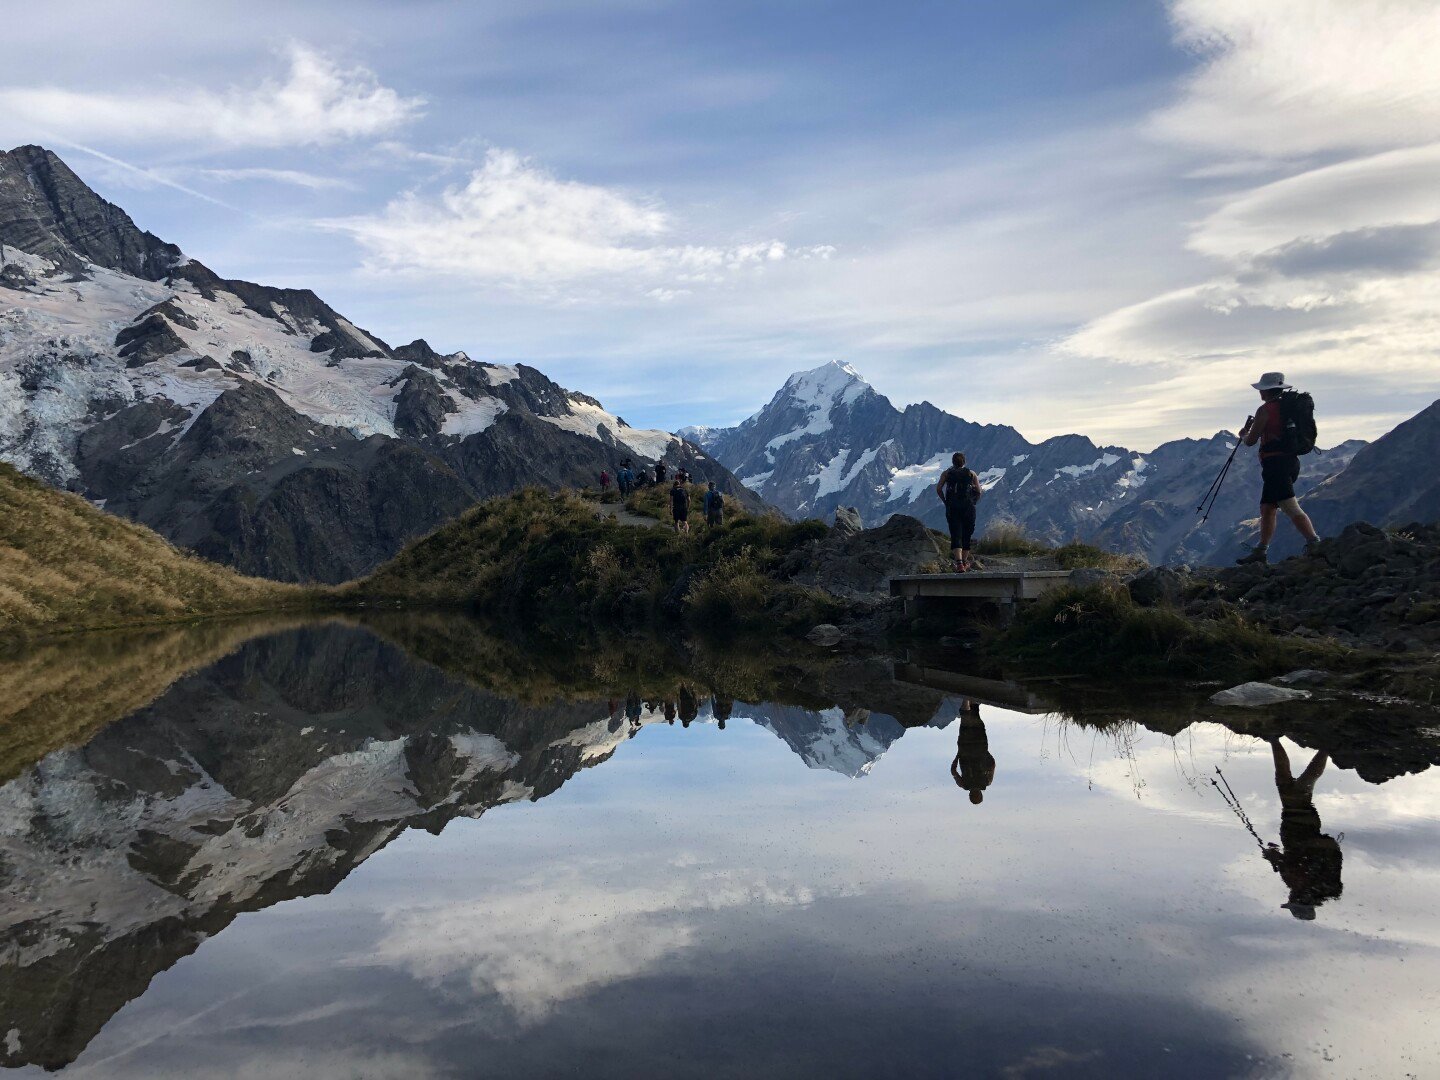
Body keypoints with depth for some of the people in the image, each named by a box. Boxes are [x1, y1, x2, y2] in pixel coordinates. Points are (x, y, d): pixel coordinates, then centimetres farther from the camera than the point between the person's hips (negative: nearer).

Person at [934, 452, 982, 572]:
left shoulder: (946, 473, 9)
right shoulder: (971, 474, 9)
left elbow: (938, 488, 0)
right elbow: (979, 492, 1)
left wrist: (945, 501, 10)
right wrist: (973, 502, 14)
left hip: (952, 508, 0)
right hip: (968, 508, 0)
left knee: (956, 535, -5)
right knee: (967, 535, 14)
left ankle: (959, 563, -22)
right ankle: (965, 562, 26)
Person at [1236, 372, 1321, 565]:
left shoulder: (1265, 410, -10)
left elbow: (1250, 441, -6)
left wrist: (1243, 434, 16)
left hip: (1275, 463, -9)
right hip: (1292, 461, 9)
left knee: (1292, 509, -14)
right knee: (1267, 508, 15)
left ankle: (1315, 544, -22)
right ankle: (1261, 551, 19)